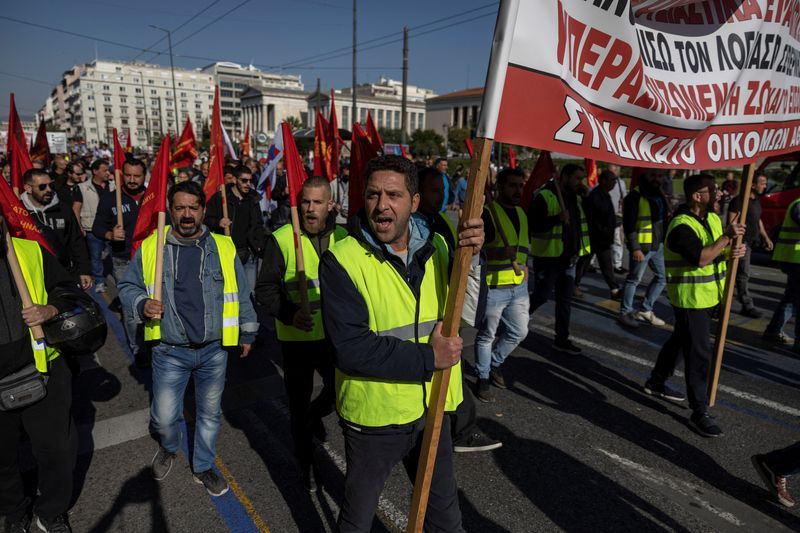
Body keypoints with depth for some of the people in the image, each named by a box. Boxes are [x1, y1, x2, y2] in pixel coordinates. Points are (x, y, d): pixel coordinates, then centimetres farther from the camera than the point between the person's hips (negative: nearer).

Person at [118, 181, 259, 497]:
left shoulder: (223, 247, -1)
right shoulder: (150, 247, -3)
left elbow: (242, 295, 7)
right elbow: (127, 288, 8)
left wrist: (247, 334, 11)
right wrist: (141, 304, -14)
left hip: (214, 350, 1)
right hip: (170, 352, -1)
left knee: (209, 413, 15)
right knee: (164, 417, 6)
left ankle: (203, 467, 38)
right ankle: (169, 448, 42)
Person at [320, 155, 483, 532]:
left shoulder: (436, 247, -2)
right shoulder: (342, 260, -18)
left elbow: (464, 313, -7)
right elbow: (351, 349, -25)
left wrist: (470, 257, -23)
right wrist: (427, 358, -22)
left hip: (431, 410, 4)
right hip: (373, 418, -3)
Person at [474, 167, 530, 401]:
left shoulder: (521, 213, 13)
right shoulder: (487, 213, -12)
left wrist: (525, 268, 16)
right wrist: (499, 253, -32)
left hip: (519, 287, 7)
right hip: (493, 287, -7)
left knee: (519, 332, 15)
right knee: (487, 335, 7)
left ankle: (495, 363, 38)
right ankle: (483, 378, 24)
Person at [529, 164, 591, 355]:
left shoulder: (576, 198, 11)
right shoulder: (544, 196, -14)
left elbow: (579, 222, 23)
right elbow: (532, 224, -20)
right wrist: (557, 218, -30)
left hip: (568, 258, 8)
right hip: (547, 257, -7)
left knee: (565, 299, 10)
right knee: (541, 296, 1)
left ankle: (562, 340, 19)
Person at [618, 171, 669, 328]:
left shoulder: (659, 195, 13)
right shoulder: (635, 196, -11)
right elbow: (629, 224, -16)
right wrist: (635, 248, -20)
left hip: (658, 245, 8)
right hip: (642, 245, -8)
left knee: (662, 277, 13)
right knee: (634, 279, 1)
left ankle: (645, 310, 25)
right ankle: (625, 312, 15)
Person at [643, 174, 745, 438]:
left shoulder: (713, 219, 8)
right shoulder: (681, 227, -21)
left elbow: (719, 250, 13)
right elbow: (700, 258, -30)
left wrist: (734, 250, -9)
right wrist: (727, 237, -23)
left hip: (707, 295, 9)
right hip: (690, 298, -9)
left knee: (680, 340, 21)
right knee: (699, 353, -5)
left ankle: (656, 383, 39)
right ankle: (699, 412, 5)